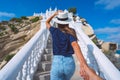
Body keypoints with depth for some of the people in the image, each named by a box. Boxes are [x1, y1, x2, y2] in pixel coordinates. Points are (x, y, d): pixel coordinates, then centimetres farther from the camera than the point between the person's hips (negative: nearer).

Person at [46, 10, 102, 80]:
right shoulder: (71, 32, -2)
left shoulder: (54, 31, 1)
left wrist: (55, 14, 20)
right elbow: (75, 45, -24)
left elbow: (47, 23, 23)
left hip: (57, 62, -2)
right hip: (70, 62, 3)